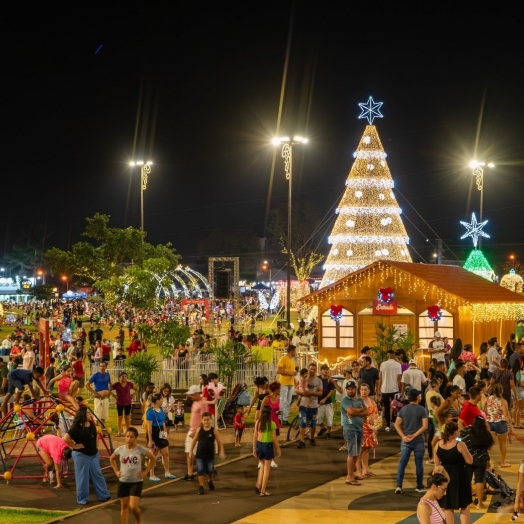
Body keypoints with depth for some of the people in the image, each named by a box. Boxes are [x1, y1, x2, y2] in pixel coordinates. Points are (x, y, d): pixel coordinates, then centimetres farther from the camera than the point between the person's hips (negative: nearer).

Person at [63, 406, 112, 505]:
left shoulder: (92, 424, 3)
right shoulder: (77, 427, -20)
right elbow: (66, 438, -28)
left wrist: (95, 445, 12)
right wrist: (74, 446, -20)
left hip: (93, 454, 7)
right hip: (81, 455, -7)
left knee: (97, 474, 13)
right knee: (82, 477, 3)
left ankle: (103, 495, 22)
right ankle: (82, 499, 14)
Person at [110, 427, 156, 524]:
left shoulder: (141, 449, -12)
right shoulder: (120, 449, -4)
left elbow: (153, 458, 0)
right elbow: (112, 459, 16)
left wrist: (146, 471, -5)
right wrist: (116, 471, 6)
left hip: (136, 482, -3)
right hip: (123, 482, 3)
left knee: (133, 506, -9)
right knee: (124, 506, 9)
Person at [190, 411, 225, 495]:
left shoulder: (214, 431, -9)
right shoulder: (199, 430, -4)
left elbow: (219, 442, -5)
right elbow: (194, 440, 5)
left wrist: (221, 452, -12)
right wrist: (191, 451, 6)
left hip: (210, 455, 0)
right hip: (199, 454, 0)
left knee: (210, 470, 13)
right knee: (200, 471, -2)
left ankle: (210, 481, 42)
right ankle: (201, 486, 8)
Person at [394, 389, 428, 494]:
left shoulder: (403, 409, 4)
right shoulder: (422, 410, -6)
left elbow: (397, 425, -1)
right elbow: (425, 426, -15)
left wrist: (403, 436, -6)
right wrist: (414, 436, -13)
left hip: (405, 441, 3)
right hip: (418, 441, -3)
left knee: (402, 463, 4)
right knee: (419, 464, 9)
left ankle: (398, 486, -4)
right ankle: (419, 486, 17)